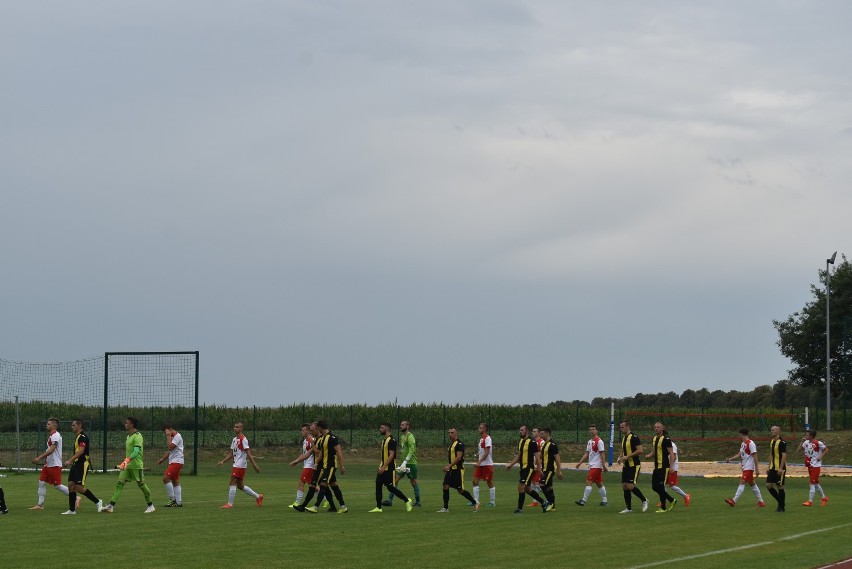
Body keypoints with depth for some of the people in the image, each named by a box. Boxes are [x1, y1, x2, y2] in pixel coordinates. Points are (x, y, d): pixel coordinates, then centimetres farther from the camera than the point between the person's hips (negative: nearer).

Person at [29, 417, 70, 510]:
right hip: (48, 464, 10)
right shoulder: (51, 436, 16)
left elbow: (51, 450, -25)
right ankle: (40, 504, 6)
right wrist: (39, 458, 16)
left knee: (57, 485, -6)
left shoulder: (55, 436, -16)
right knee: (41, 482, 5)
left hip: (55, 465, -10)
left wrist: (39, 458, -26)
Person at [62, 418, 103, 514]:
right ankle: (72, 510, 5)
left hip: (82, 464, -10)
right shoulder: (78, 437, 17)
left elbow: (81, 451, -25)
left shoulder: (83, 437, -15)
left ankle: (97, 502, 1)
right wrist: (71, 461, 22)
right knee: (71, 485, 3)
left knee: (79, 487, -12)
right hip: (76, 464, 10)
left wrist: (70, 461, -27)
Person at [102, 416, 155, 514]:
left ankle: (150, 505, 17)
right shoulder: (129, 436, 15)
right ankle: (111, 506, -10)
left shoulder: (137, 436, -14)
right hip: (127, 466, 8)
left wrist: (127, 460, -38)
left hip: (136, 466, -8)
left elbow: (136, 452, -26)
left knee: (141, 485, 2)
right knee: (119, 483, -3)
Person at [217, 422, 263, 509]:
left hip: (240, 465, -9)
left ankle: (230, 504, -4)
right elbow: (231, 454, 19)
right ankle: (258, 497, 24)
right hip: (236, 465, 9)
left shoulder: (243, 439, -12)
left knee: (232, 483, -9)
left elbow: (248, 453, -17)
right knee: (240, 485, 13)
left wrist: (254, 465, -19)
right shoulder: (234, 439, 15)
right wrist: (222, 461, 9)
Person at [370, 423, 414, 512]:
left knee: (390, 487, -5)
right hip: (383, 468, 9)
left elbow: (391, 455, -21)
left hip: (389, 468, -9)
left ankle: (407, 500, 10)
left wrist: (383, 467, -25)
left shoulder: (391, 440, -15)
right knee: (378, 485, 2)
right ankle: (378, 507, 5)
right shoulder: (384, 440, 14)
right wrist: (380, 466, 18)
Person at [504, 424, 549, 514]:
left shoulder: (532, 442, -13)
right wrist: (511, 464, 14)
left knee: (521, 487, -12)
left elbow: (537, 455, -14)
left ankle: (520, 508, -6)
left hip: (529, 468, -9)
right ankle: (543, 502, 29)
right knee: (527, 489, 14)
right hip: (523, 468, 9)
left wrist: (538, 467, -18)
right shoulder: (520, 442, 13)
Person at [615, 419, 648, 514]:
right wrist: (620, 457, 8)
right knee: (625, 486, 4)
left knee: (631, 486, -16)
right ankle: (628, 508, 10)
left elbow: (640, 450, -20)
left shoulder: (634, 437, -13)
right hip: (626, 466, 9)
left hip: (634, 465, -9)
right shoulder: (623, 438, 14)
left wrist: (627, 456, -21)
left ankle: (644, 500, 5)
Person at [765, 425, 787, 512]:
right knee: (769, 485, 4)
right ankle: (781, 502, 19)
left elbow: (784, 455, -18)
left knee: (780, 487, -2)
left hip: (780, 469, -8)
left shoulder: (782, 442, -13)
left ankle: (782, 507, 8)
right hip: (772, 468, 8)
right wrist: (769, 467, 18)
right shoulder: (772, 441, 12)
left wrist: (781, 468, -23)